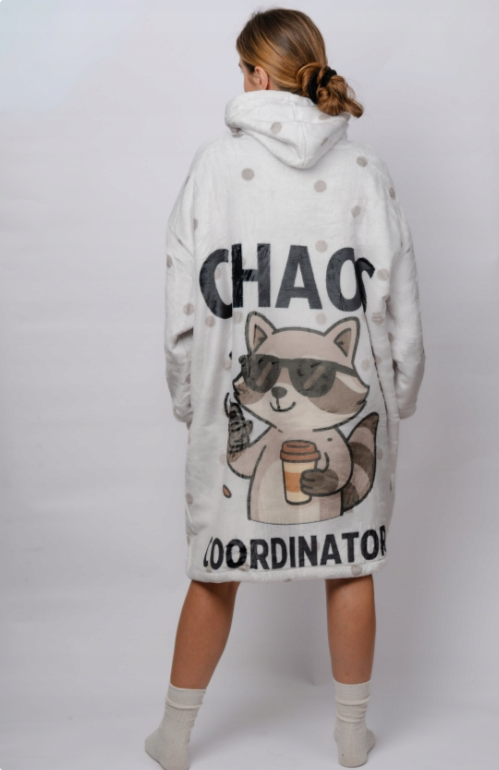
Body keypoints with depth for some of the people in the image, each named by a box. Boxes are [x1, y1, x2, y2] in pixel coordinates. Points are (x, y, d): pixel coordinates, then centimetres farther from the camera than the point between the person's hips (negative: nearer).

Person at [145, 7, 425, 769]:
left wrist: (187, 395, 8)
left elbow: (184, 301, -4)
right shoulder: (365, 169, -2)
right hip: (347, 405, 1)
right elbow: (399, 301, 0)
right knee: (350, 566, 15)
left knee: (215, 572, 13)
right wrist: (399, 394, 13)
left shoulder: (216, 162, -5)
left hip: (238, 406, 0)